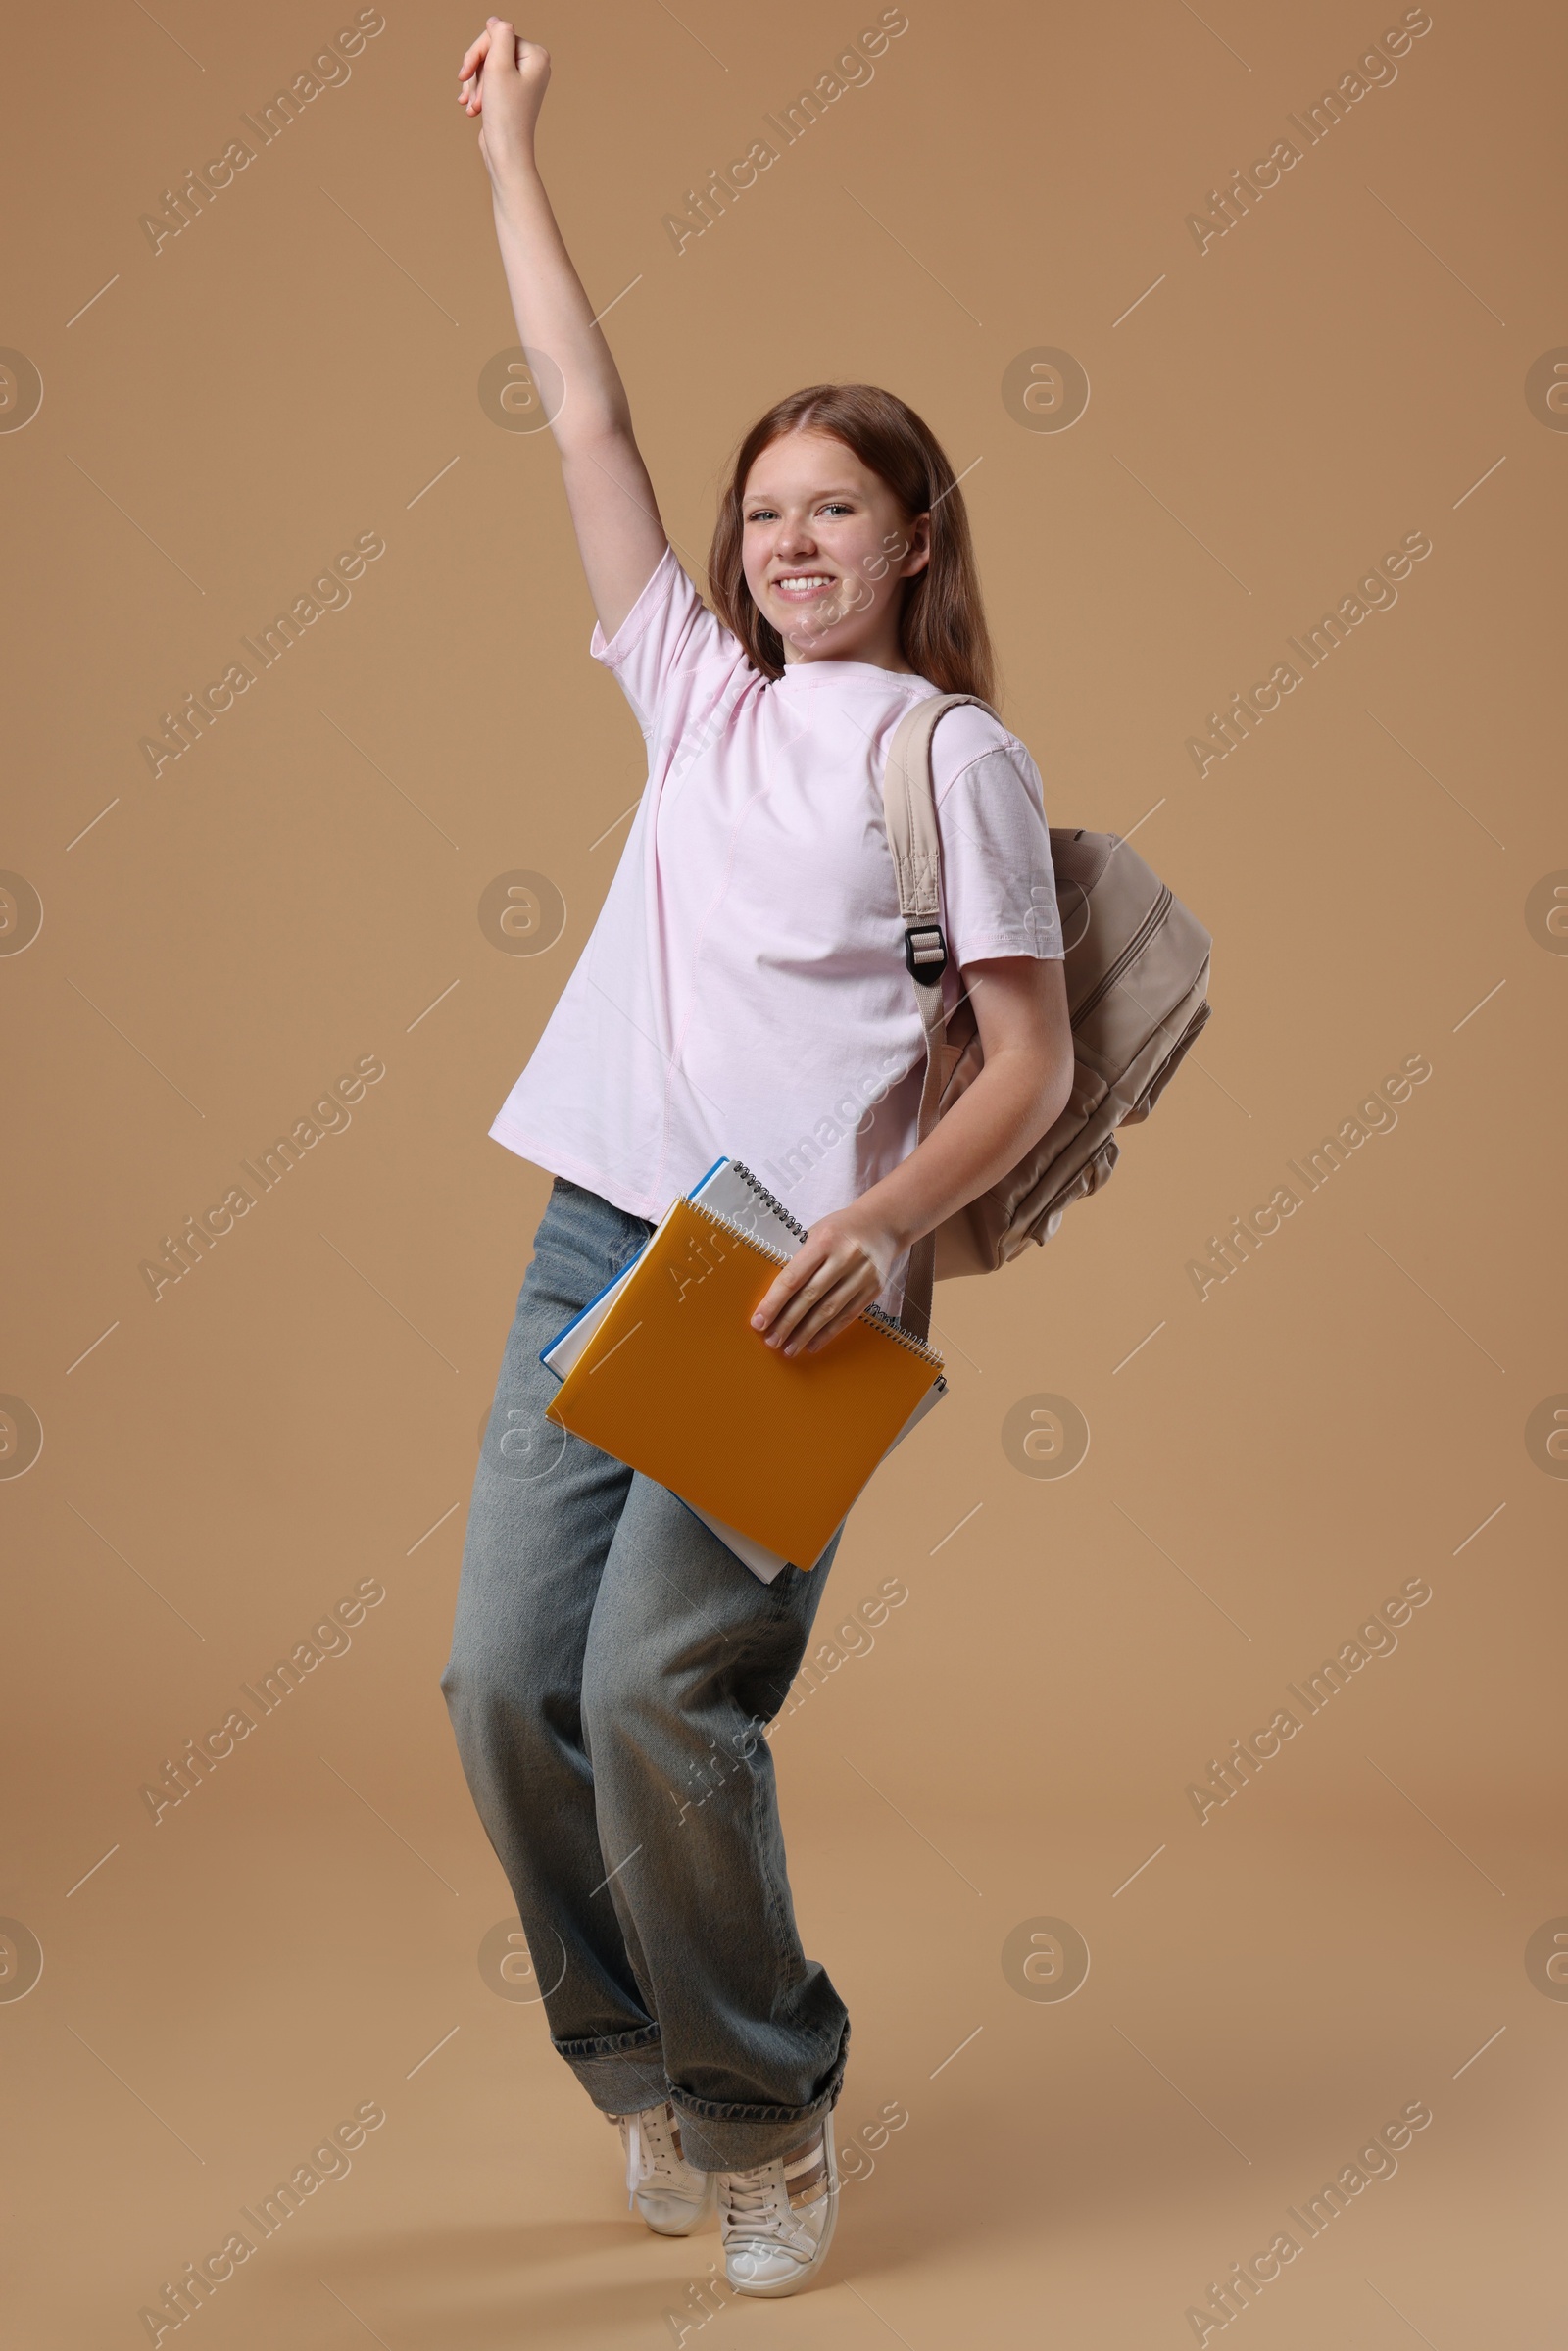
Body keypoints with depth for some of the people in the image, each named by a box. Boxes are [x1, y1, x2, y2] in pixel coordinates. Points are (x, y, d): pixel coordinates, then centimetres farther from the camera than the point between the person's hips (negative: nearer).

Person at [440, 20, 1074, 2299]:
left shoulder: (957, 751, 4)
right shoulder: (706, 696, 18)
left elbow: (1034, 1063, -2)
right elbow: (588, 426, 21)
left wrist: (881, 1222, -18)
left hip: (791, 1273, -5)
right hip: (596, 1238, 6)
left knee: (659, 1697, -14)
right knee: (506, 1677, -1)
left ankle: (764, 2110, 9)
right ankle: (656, 2067, 21)